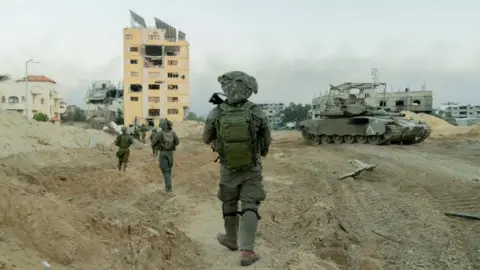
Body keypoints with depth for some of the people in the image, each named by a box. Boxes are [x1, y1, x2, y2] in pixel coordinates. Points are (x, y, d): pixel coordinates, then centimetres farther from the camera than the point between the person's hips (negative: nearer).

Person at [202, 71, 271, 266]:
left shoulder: (216, 114, -15)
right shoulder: (256, 112, -15)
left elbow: (206, 139, 2)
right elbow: (267, 140, -1)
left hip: (229, 169, 1)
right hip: (252, 169, -1)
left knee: (229, 205, 20)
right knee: (249, 207, 1)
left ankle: (231, 240, 37)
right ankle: (246, 251, -8)